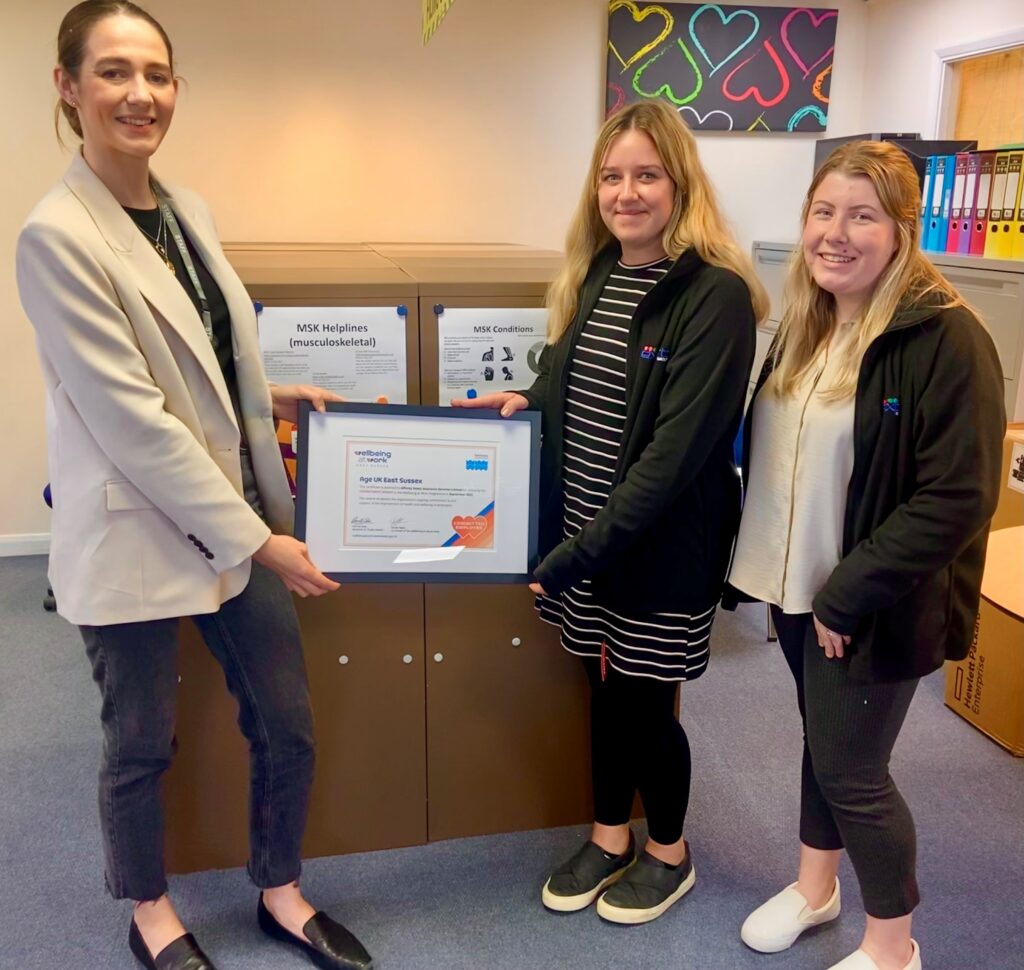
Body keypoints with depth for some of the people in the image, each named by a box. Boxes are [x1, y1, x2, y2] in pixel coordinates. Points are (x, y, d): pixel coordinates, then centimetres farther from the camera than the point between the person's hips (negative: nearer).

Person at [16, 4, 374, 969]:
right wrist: (256, 538, -19)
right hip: (135, 532, -6)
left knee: (287, 724, 12)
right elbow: (130, 417, -20)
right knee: (143, 743, 13)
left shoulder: (185, 209, 7)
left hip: (235, 515, 7)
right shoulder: (56, 236, -16)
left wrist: (267, 396, 7)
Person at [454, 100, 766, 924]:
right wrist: (526, 402, -3)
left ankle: (669, 854, 36)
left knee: (644, 702, 10)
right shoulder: (593, 277, 5)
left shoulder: (716, 294, -17)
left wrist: (585, 549, -24)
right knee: (605, 690, 19)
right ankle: (610, 837, 41)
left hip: (660, 547, -6)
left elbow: (678, 448, -23)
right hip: (580, 538, 6)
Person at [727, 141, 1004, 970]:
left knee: (852, 769, 6)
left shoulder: (945, 338, -19)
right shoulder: (806, 326, 5)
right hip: (798, 587, 7)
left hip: (870, 608, -6)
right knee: (822, 743, 22)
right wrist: (793, 576, 9)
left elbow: (956, 500, -22)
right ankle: (815, 886, 44)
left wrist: (848, 596, -21)